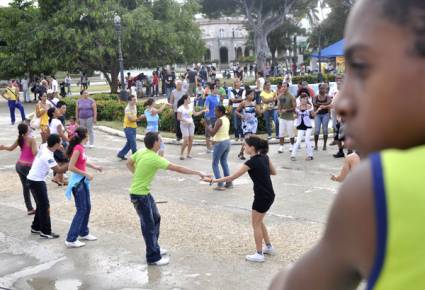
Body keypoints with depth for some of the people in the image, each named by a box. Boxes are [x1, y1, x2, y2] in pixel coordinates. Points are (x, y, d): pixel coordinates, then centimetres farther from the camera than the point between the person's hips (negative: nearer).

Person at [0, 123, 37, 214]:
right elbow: (35, 153, -22)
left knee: (25, 187, 13)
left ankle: (29, 208, 18)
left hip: (19, 165, 7)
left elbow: (11, 148, 19)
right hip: (27, 166, -7)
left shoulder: (20, 139, 7)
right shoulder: (31, 139, -14)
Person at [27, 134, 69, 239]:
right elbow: (59, 170, -24)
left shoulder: (44, 146, -4)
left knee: (41, 205, 19)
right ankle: (45, 232, 4)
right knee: (44, 206, -2)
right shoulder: (47, 156, -27)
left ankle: (36, 227, 30)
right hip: (36, 181, -9)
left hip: (34, 179, 9)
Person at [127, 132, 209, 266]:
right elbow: (178, 169, -25)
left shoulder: (141, 152, -1)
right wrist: (198, 173, -20)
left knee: (156, 218, 20)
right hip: (139, 195, -9)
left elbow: (129, 163, 16)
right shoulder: (155, 159, -26)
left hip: (146, 192, 9)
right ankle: (153, 257, 10)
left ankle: (154, 248, 35)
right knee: (148, 225, 0)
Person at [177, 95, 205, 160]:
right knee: (186, 140, -13)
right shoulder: (181, 108, -11)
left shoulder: (190, 106, 7)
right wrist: (185, 121, -20)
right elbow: (178, 118, -10)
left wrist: (202, 111, 7)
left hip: (191, 124, 6)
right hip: (184, 125, -6)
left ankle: (188, 154, 15)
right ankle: (181, 154, 2)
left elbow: (195, 114, 14)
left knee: (191, 139, 2)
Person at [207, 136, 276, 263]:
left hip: (262, 196, -8)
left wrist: (216, 180, -12)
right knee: (259, 222, 23)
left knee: (256, 224, 6)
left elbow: (233, 177, -18)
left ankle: (259, 254, 15)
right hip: (268, 195, 8)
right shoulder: (264, 157, 3)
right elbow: (274, 172, 16)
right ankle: (269, 247, 33)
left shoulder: (252, 162, -20)